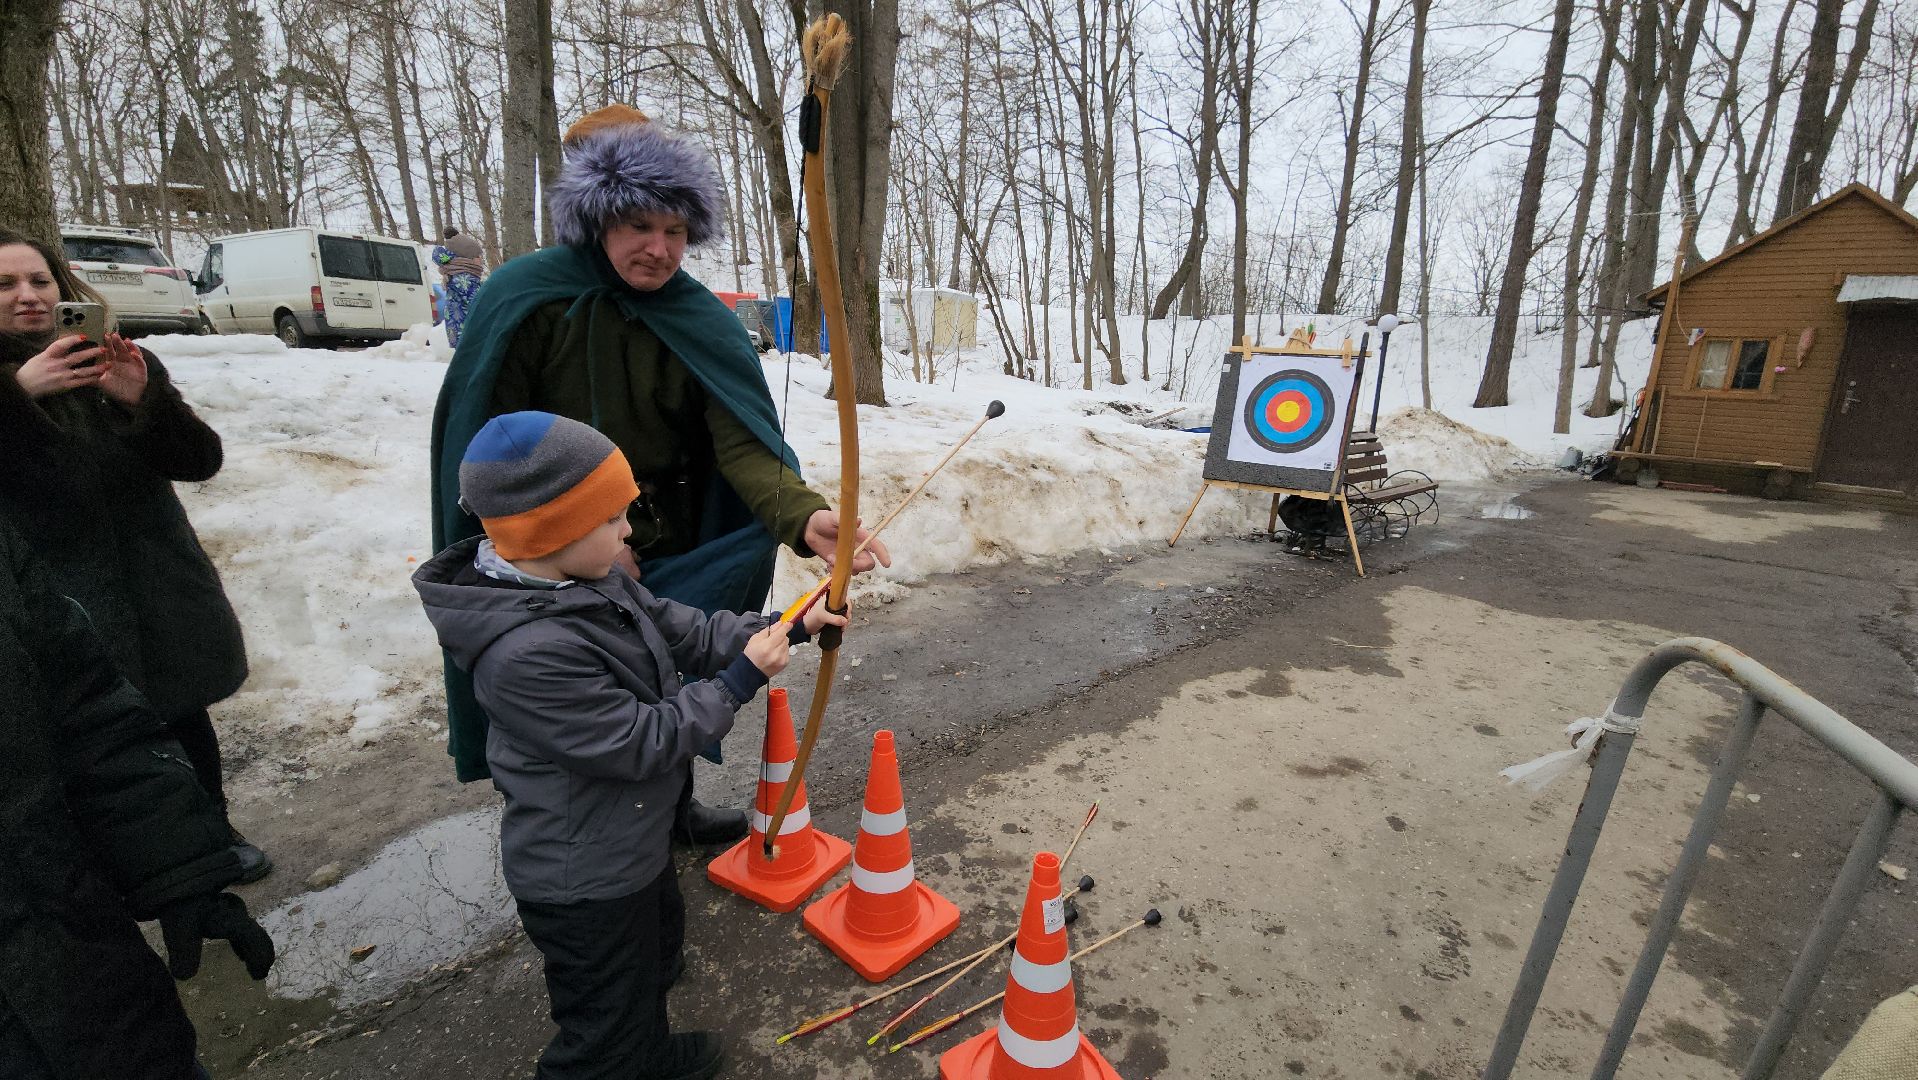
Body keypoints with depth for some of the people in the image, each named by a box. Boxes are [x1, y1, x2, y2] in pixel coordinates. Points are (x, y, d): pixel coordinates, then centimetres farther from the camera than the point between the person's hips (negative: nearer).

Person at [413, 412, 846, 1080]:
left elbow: (684, 631, 0)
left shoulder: (592, 581, -9)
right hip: (584, 888, -10)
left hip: (632, 843, 10)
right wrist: (742, 679, -24)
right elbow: (644, 742, -30)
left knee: (656, 953, 35)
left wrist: (783, 629, -6)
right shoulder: (527, 655, -37)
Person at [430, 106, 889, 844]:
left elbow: (743, 444, -23)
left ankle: (674, 805, 48)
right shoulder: (523, 299, -13)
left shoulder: (700, 321, -10)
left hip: (670, 560, 2)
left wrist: (803, 517, -42)